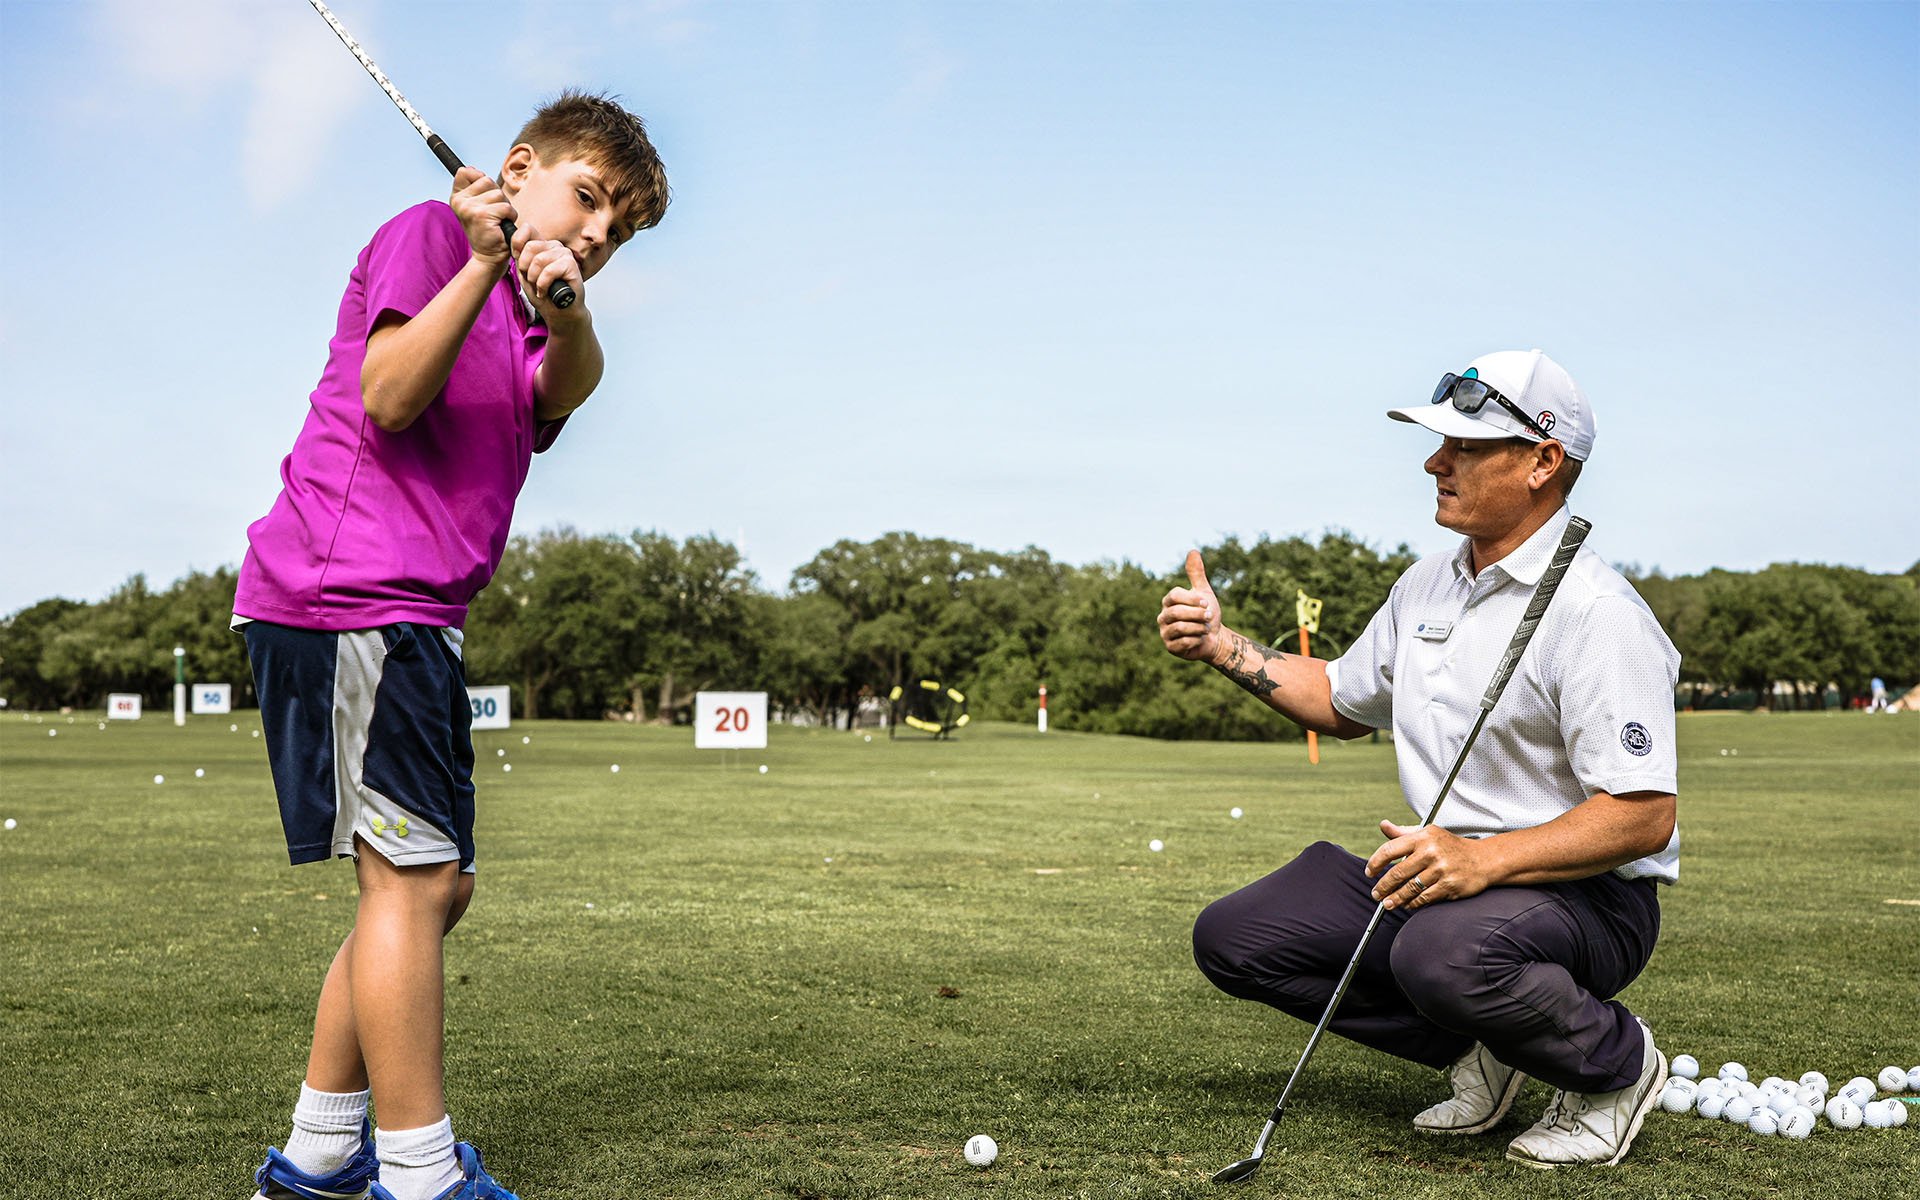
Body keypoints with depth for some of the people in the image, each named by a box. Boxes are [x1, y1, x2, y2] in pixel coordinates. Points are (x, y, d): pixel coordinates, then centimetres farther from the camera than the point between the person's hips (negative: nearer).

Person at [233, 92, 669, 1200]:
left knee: (432, 886, 12)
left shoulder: (528, 316, 23)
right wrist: (487, 262, -20)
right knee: (414, 874, -11)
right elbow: (389, 397, -13)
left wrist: (567, 310, -25)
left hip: (413, 623, 9)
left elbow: (566, 389, -3)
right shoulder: (428, 234, 2)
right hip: (347, 593, -9)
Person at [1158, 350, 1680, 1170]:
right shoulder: (1427, 585, 9)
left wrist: (1483, 859, -35)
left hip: (1587, 895, -8)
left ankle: (1617, 1062, -7)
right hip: (1444, 870, 8)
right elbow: (1343, 701, 23)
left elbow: (1645, 817, -23)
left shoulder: (1596, 611, -18)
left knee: (1445, 952, -41)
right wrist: (1222, 647, 10)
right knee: (1232, 938, -2)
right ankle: (1477, 1048, 8)